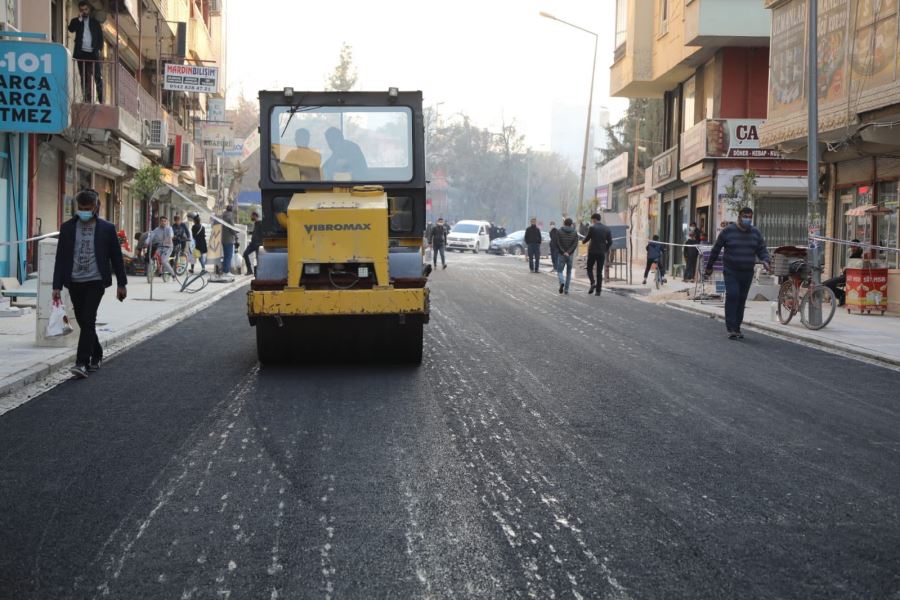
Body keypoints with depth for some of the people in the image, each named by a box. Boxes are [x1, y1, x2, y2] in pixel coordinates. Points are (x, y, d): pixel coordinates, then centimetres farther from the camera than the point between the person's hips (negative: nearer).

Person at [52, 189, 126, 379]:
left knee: (88, 320, -14)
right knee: (84, 322, 10)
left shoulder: (106, 228, 1)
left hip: (95, 281, -3)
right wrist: (57, 286, 1)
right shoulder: (67, 228, 6)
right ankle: (96, 356, 28)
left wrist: (121, 284, 6)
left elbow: (116, 257, 6)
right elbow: (61, 258, 5)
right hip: (75, 282, 3)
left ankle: (82, 363, -15)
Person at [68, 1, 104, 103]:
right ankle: (87, 99, -1)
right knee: (84, 77, 0)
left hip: (93, 53, -1)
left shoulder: (95, 22, 12)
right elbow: (71, 29, -9)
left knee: (97, 76, -7)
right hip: (81, 53, 1)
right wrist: (79, 18, -11)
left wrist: (99, 48, -4)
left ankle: (101, 99, -8)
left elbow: (100, 36, 10)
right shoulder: (76, 21, 11)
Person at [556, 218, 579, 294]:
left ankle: (562, 282, -22)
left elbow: (558, 243, -10)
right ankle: (566, 289, 9)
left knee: (559, 271, 7)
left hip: (561, 255, -1)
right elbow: (575, 244, -8)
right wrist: (568, 252, -13)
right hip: (570, 255, 1)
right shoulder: (575, 232, 1)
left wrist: (563, 252, -10)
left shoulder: (559, 231, -3)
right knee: (569, 272, 12)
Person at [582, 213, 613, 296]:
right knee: (599, 271, 8)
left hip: (592, 252, -3)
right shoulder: (607, 229, 4)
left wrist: (583, 241, 19)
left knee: (589, 269, 13)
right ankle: (598, 290, 4)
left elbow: (587, 238, -3)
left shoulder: (592, 228, -8)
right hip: (602, 253, 3)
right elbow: (610, 242, 3)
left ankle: (593, 283, -12)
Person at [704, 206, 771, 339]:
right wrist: (709, 267, 8)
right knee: (732, 296, -16)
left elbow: (762, 250, 7)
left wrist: (765, 260, -14)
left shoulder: (755, 233, 8)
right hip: (731, 272, -4)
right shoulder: (728, 231, -3)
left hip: (747, 273, 4)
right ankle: (731, 329, -15)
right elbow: (716, 250, 4)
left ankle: (737, 328, 15)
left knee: (742, 300, 7)